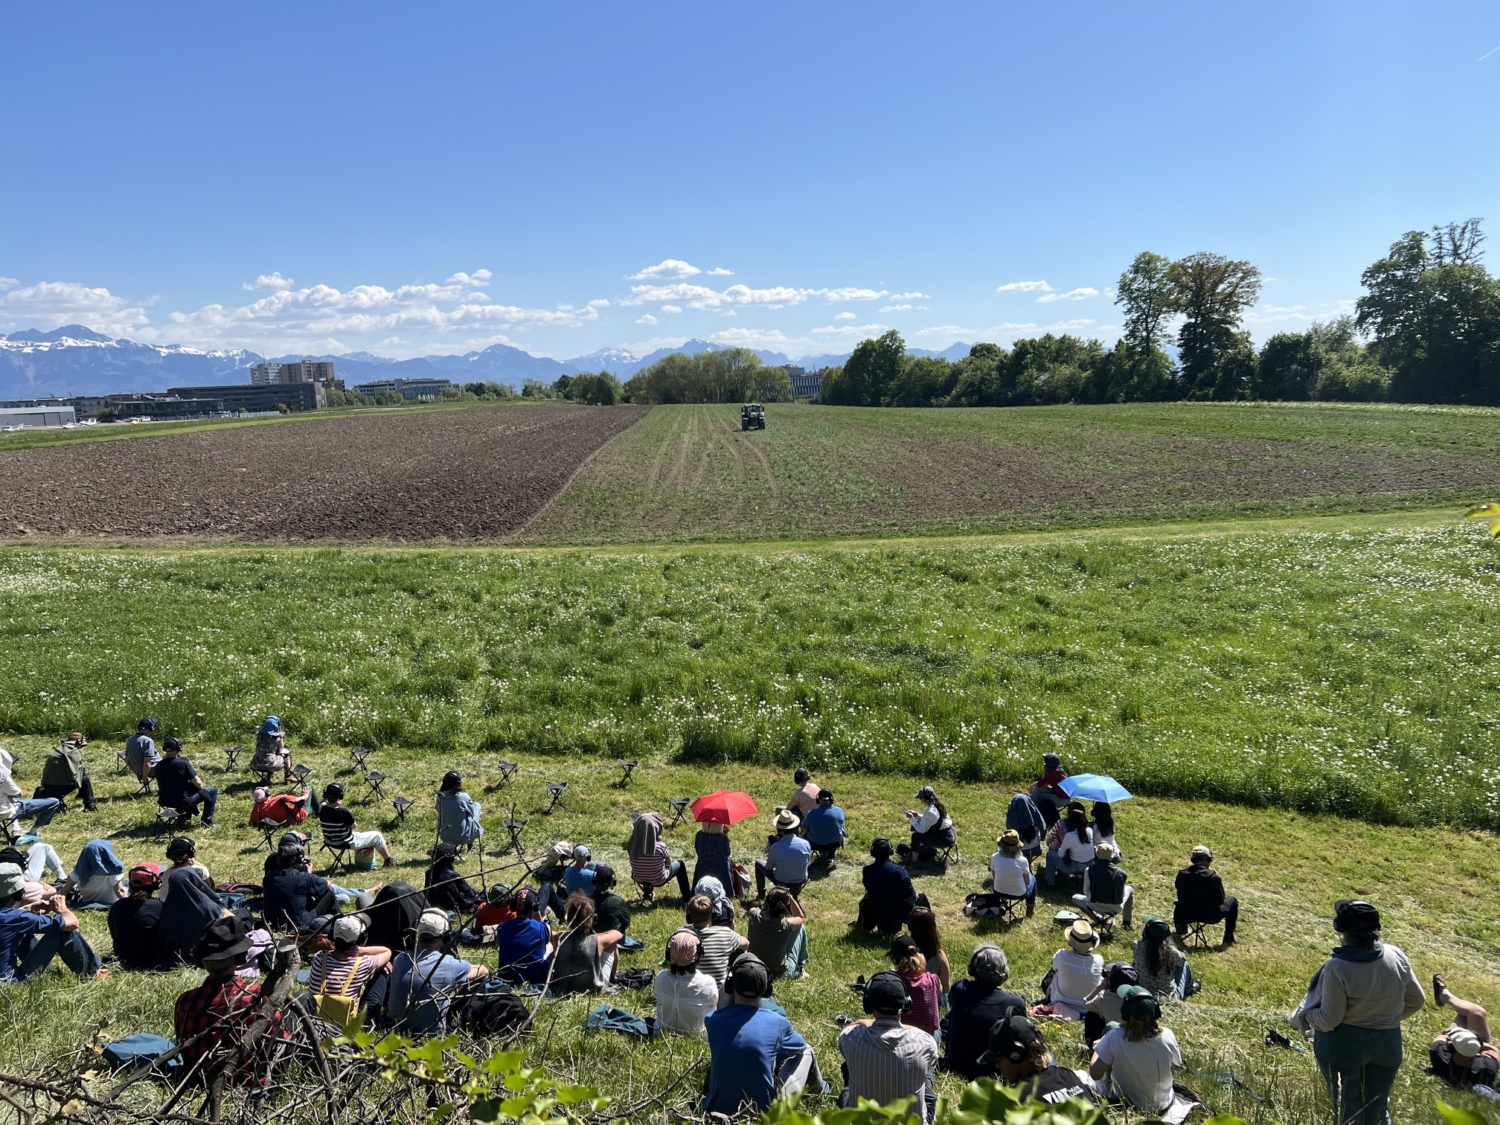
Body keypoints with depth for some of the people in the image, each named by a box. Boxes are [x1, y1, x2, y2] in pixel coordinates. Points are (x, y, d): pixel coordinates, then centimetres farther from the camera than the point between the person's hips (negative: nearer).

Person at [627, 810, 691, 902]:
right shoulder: (659, 846, -29)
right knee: (680, 864, 22)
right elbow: (669, 862, -9)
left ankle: (648, 890, 40)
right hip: (658, 881, -3)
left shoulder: (632, 846, -21)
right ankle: (687, 896, 35)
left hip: (639, 880, 3)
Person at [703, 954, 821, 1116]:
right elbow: (801, 1048, 11)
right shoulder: (777, 1022, -13)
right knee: (805, 1052, 18)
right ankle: (817, 1090, 46)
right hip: (764, 1111, -2)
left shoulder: (712, 1020, -10)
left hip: (718, 1109, 2)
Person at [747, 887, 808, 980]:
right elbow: (801, 918, -2)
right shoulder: (785, 924, -27)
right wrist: (791, 899, -11)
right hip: (781, 974, -4)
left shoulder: (754, 914, -20)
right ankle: (800, 968, 29)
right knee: (801, 927, 10)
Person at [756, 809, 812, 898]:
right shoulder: (805, 844, -18)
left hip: (781, 881, -3)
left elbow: (768, 867, -8)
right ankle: (794, 892, 44)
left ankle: (761, 893, 35)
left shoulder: (776, 847, -26)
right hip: (801, 881, 3)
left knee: (758, 863, 22)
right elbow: (808, 863, 0)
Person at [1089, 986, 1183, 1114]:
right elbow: (1177, 1063, 0)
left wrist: (1098, 1049, 1)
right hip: (1162, 1106, 2)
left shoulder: (1115, 1037, -28)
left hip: (1125, 1105, -2)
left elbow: (1095, 1075, -17)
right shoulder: (1167, 1036, -22)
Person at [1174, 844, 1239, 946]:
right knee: (1232, 900, 23)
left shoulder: (1182, 874, -10)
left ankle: (1179, 933, 43)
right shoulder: (1213, 876, -19)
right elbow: (1220, 900, -7)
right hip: (1210, 916, -3)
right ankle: (1228, 938, 27)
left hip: (1187, 915, 3)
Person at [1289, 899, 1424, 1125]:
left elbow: (1328, 1021, -21)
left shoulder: (1337, 968, -28)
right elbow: (1416, 1001, 3)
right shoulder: (1397, 957, -12)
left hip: (1344, 1045, -5)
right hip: (1387, 1041, 5)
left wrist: (1305, 1015, 0)